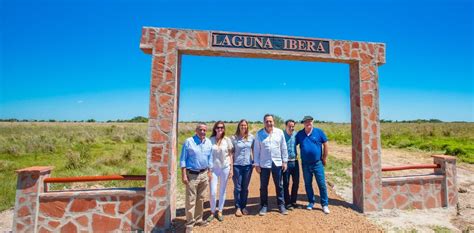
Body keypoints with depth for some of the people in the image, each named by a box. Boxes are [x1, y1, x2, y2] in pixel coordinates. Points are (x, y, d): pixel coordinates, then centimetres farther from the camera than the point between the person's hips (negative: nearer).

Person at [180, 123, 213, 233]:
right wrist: (183, 175, -13)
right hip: (192, 174, -5)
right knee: (191, 200, 1)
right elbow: (183, 159, -9)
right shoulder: (189, 142, -10)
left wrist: (209, 172, 11)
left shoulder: (208, 142, 4)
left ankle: (198, 219, 33)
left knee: (201, 199, 17)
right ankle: (190, 223, 16)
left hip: (204, 174, 5)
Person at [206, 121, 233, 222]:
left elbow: (230, 155, 1)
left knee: (222, 191, 11)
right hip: (214, 168, 0)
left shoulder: (227, 140, -3)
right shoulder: (211, 140, -3)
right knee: (213, 192, -1)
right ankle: (212, 212, 22)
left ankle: (220, 211, 29)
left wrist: (231, 169, 0)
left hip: (225, 168, 0)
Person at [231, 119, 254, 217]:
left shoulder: (251, 137, 2)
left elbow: (254, 150, 10)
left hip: (248, 165, 2)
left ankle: (244, 206, 27)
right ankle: (238, 207, 20)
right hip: (237, 165, -2)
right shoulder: (234, 138, -4)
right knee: (237, 187, 5)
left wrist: (255, 161, 7)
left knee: (245, 187, 12)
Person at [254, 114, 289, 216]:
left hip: (277, 163, 1)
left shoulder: (279, 132, -3)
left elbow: (284, 148, 3)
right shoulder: (259, 134, -5)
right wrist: (256, 164, -4)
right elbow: (256, 150, -3)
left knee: (279, 186, 12)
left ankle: (281, 205, 28)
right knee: (263, 186, 10)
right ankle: (264, 206, 25)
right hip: (264, 164, -1)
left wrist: (284, 161, 2)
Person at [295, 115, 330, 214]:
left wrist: (324, 159, 2)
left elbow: (325, 145, 0)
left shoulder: (319, 132, -4)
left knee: (322, 184, 2)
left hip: (317, 163, -2)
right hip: (305, 164, 2)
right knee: (308, 184, 12)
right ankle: (311, 202, 29)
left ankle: (324, 205, 16)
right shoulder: (300, 134, 1)